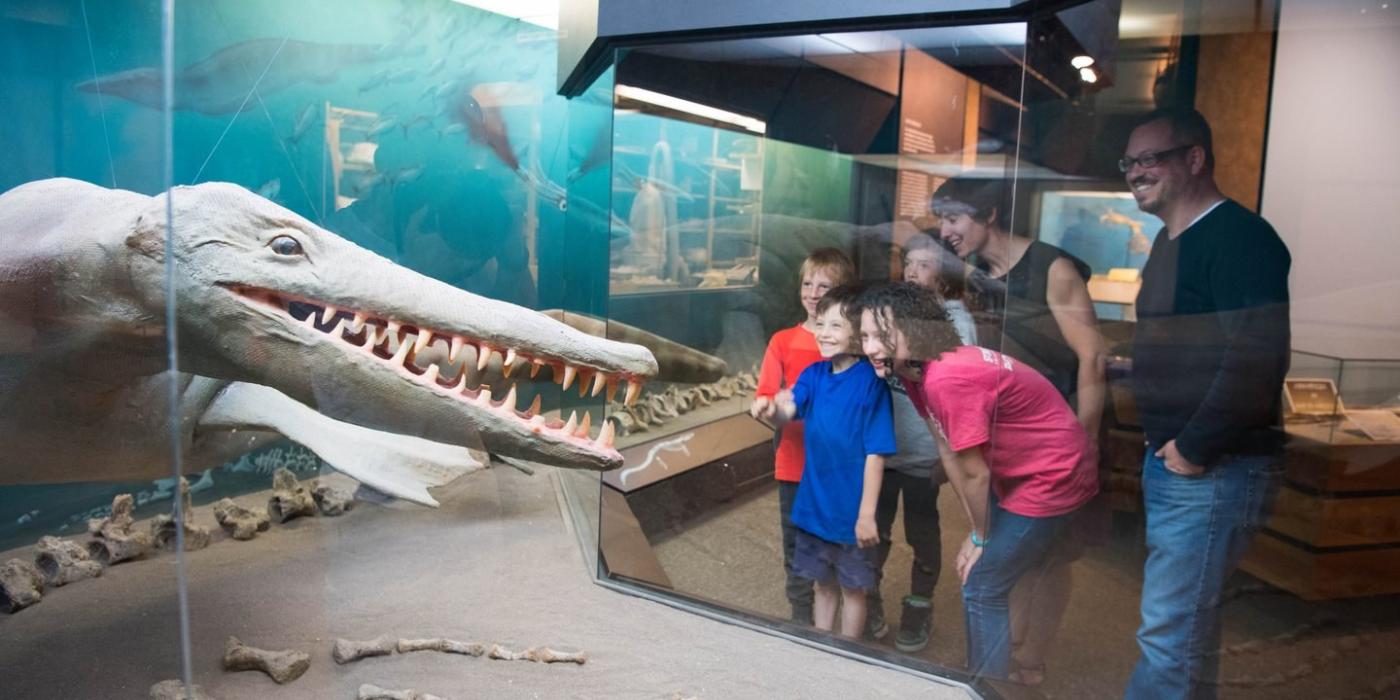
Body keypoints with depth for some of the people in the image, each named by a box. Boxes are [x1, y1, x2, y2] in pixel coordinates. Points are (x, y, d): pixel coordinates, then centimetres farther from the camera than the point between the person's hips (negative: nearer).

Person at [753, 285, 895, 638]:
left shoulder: (870, 383, -18)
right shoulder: (814, 374, 0)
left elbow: (876, 453, -18)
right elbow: (789, 407, -17)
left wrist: (867, 513, -18)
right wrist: (771, 409, -40)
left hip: (852, 509, -5)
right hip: (814, 503, 5)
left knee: (852, 587, 14)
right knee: (823, 583, 22)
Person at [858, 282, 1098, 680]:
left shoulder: (947, 379, -33)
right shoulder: (916, 372, -4)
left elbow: (975, 473, -22)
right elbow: (949, 455, 2)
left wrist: (980, 538, -7)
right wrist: (977, 531, 5)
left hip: (1052, 478, -9)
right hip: (1019, 475, 9)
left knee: (981, 590, -2)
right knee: (1009, 577, 23)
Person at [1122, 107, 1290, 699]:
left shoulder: (1238, 236, -15)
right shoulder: (1170, 242, 16)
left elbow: (1258, 357, -24)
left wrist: (1194, 446, -18)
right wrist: (1162, 444, 13)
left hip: (1213, 469, -10)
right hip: (1170, 459, 10)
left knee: (1168, 630, -5)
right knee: (1188, 619, 20)